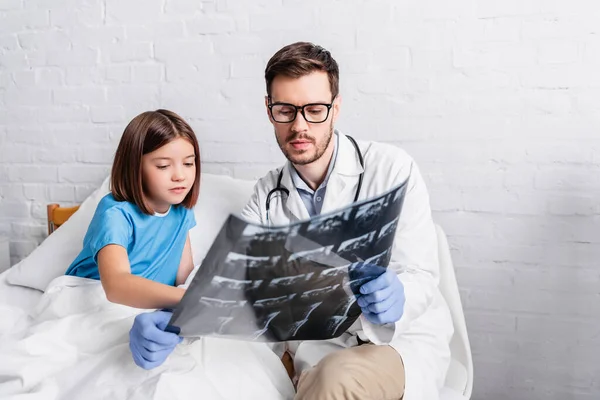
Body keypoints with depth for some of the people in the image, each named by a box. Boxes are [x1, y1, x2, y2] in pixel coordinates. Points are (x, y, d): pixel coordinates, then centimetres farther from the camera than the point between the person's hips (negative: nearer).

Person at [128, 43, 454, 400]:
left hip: (403, 340, -4)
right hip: (319, 353, 4)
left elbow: (421, 277, -9)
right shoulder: (268, 195, 6)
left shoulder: (391, 168, -7)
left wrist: (396, 298, -34)